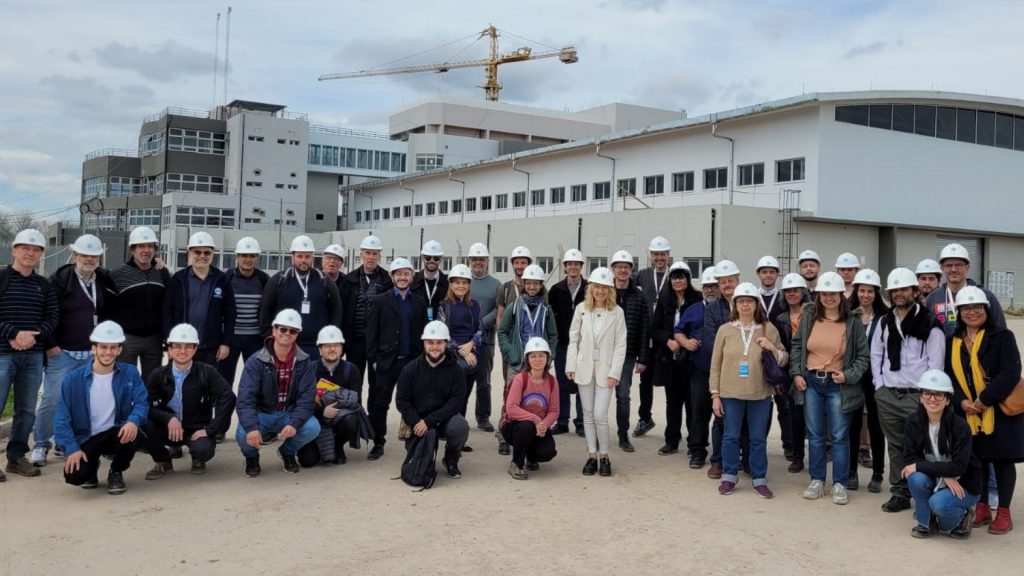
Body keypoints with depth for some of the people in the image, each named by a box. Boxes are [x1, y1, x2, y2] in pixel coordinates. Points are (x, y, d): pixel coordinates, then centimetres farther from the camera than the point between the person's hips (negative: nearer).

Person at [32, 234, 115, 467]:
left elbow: (112, 313, 17)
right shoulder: (59, 280, -5)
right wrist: (50, 345, -10)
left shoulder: (105, 281, 9)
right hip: (62, 352, -4)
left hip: (93, 354, 4)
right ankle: (41, 446, 7)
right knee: (52, 399, -6)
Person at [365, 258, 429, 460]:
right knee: (379, 404, 2)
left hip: (412, 361, 1)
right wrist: (373, 360, -6)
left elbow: (423, 332, 7)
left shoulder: (420, 302, 9)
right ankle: (378, 443, 14)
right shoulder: (379, 301, 2)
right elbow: (371, 333, 0)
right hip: (387, 361, -1)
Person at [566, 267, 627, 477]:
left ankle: (604, 456, 11)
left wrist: (614, 373, -9)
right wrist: (571, 366, 0)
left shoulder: (617, 312, -5)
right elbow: (573, 338, 4)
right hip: (584, 368, 2)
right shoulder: (581, 309, 1)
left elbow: (621, 344, -4)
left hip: (605, 370, -2)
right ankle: (591, 455, 19)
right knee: (588, 414, 8)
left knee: (600, 414, -7)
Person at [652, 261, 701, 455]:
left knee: (692, 401, 0)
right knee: (672, 401, 11)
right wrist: (668, 340, -11)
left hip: (690, 358, -3)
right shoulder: (664, 300, 5)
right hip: (669, 359, 3)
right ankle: (672, 441, 20)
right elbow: (654, 328, 5)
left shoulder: (697, 300, -5)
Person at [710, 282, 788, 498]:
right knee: (731, 436, 8)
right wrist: (715, 394, -1)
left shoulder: (768, 329, 3)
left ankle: (760, 479, 20)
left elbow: (784, 360, 8)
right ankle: (729, 477, 20)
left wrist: (773, 348, -13)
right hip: (730, 393, 0)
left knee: (759, 438, 8)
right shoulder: (725, 330, 1)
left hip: (760, 394, 0)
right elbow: (716, 365, 3)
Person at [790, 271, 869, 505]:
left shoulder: (853, 323, -4)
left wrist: (848, 375, -13)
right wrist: (796, 373, 0)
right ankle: (817, 481, 21)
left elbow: (862, 356, 0)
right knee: (815, 435, 10)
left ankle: (839, 484, 13)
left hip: (838, 385, -2)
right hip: (811, 382, 2)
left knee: (840, 436, 2)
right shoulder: (808, 317, 1)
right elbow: (797, 346, 8)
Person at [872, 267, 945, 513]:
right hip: (887, 395, 5)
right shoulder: (885, 322, 12)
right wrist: (880, 385, 6)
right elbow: (876, 355, 15)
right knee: (895, 446, 11)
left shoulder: (929, 324, -5)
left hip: (917, 396, -5)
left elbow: (936, 362, -7)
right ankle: (900, 493, 20)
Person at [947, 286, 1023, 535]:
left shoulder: (1002, 336, -8)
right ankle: (982, 508, 24)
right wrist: (961, 401, -10)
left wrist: (985, 400, -21)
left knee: (1002, 460, 5)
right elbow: (950, 376, 6)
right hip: (968, 414, 5)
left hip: (1000, 411, -4)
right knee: (976, 459, 11)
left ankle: (1004, 512, 15)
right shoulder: (954, 342, 8)